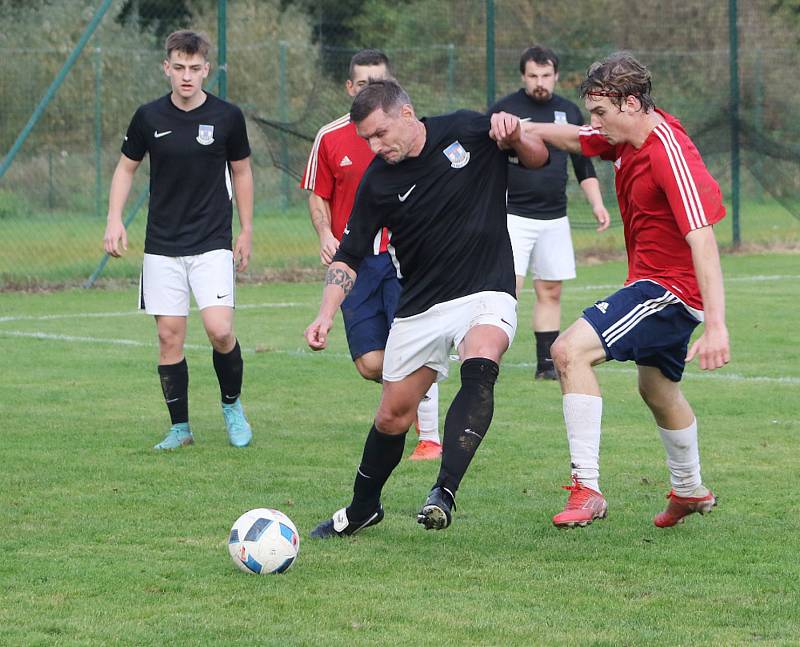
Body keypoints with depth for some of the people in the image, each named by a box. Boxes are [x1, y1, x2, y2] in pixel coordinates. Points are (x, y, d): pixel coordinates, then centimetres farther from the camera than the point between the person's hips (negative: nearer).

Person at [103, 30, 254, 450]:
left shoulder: (227, 117, -3)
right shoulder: (149, 117, -1)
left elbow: (241, 171, 10)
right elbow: (126, 167, 12)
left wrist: (246, 231, 12)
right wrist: (115, 219, 0)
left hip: (212, 244, -2)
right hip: (162, 246, 2)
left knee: (220, 330, -15)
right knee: (169, 336, 1)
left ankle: (232, 406, 11)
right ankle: (180, 428, 12)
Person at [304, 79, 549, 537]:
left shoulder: (467, 131, -7)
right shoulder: (378, 183, -5)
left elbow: (539, 158, 6)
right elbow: (349, 256, 1)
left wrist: (516, 135, -17)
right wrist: (326, 315, -13)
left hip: (486, 294, -2)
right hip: (420, 307, 2)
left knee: (480, 367, -33)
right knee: (393, 417, 6)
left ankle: (445, 492, -37)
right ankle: (363, 509, 32)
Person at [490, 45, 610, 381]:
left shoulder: (570, 112, 10)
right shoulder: (503, 110, -3)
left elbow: (584, 166, 18)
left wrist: (596, 203, 6)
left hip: (555, 219, 5)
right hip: (513, 216, -5)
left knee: (551, 292, 6)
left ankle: (547, 364, 13)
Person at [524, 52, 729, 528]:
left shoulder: (670, 156, -27)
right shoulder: (626, 138, 0)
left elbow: (703, 240, -33)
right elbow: (575, 138, 16)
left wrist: (716, 326, -40)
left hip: (671, 290, -10)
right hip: (652, 281, 10)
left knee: (570, 350, -21)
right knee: (657, 388, 28)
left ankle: (587, 489, -22)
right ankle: (690, 490, 50)